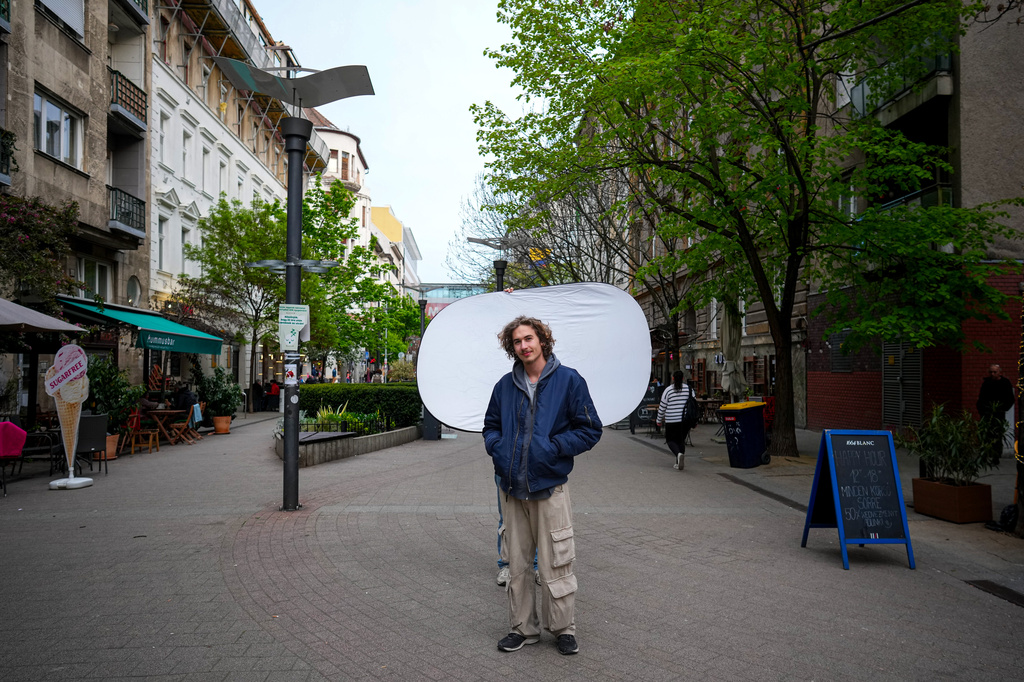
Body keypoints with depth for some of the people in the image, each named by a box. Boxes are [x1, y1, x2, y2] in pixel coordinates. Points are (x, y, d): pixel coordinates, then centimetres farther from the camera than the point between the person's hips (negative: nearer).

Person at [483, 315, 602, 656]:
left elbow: (590, 430, -3)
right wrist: (497, 447, -1)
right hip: (512, 488, 4)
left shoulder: (569, 380, -3)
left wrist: (553, 447, -13)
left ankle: (563, 628, 20)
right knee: (517, 564, 12)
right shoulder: (505, 385, 9)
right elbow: (490, 426, 21)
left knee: (555, 564, 2)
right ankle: (523, 627, 27)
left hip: (550, 487, -4)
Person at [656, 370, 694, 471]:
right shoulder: (689, 389, 6)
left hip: (672, 421, -3)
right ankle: (678, 463, 11)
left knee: (670, 439, 9)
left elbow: (662, 407, -1)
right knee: (681, 440, 15)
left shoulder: (668, 390, -4)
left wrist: (659, 420, 10)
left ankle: (678, 453, -20)